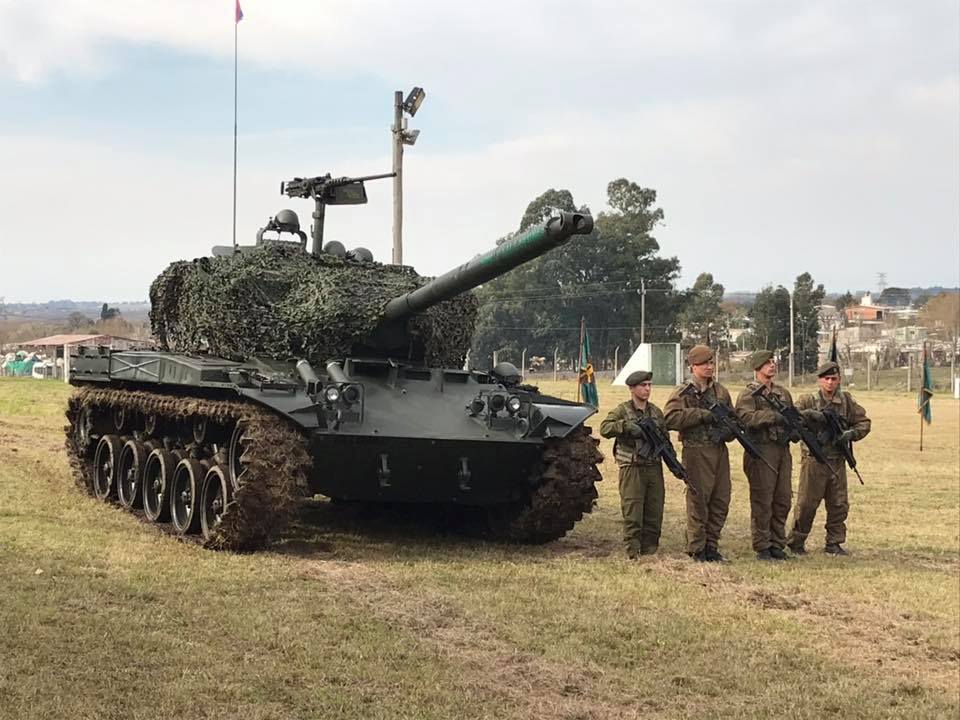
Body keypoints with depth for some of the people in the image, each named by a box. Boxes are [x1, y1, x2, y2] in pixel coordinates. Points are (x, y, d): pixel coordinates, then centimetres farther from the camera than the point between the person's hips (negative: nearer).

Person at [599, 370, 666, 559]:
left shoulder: (656, 411, 15)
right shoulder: (622, 410, -1)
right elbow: (604, 428, -14)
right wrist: (626, 425, -26)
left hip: (654, 467, 5)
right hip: (632, 468, -5)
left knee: (655, 513, 6)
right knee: (632, 514, -7)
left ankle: (650, 552, 15)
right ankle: (632, 554, -3)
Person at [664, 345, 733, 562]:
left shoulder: (721, 391, 14)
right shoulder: (683, 393, -4)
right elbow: (670, 418, -19)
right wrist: (702, 414, -20)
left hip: (720, 450, 6)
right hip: (697, 452, -6)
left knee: (721, 500, 8)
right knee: (698, 501, -3)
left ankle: (712, 545, 20)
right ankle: (696, 550, 6)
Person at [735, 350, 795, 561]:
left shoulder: (783, 393, 19)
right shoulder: (748, 395, -3)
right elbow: (745, 417, -21)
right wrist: (774, 416, -28)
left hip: (783, 450, 6)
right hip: (761, 451, -6)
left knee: (782, 501, 8)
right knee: (762, 503, -4)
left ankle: (777, 545, 17)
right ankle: (762, 547, 2)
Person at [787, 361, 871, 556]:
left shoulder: (846, 401, 7)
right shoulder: (809, 401, -2)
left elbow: (864, 422, 10)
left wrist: (851, 434, -8)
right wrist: (808, 413, -29)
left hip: (837, 461, 4)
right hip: (813, 459, -4)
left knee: (839, 505, 7)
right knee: (807, 503, -1)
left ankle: (834, 543, 19)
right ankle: (796, 542, 11)